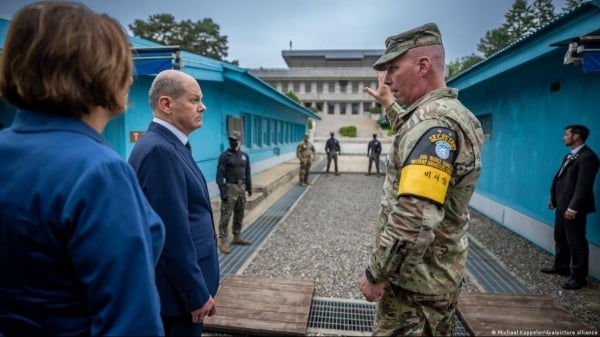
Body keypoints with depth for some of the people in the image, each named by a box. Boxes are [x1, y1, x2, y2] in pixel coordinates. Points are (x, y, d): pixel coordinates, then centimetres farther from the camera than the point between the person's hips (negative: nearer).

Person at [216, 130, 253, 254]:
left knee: (240, 214, 15)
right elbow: (220, 175, -12)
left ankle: (237, 237, 28)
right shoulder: (225, 156, -9)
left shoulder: (244, 155, 8)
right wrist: (222, 191, -19)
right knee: (226, 216, -5)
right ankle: (223, 242, 0)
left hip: (241, 187, 6)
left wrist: (249, 187, 13)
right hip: (230, 187, -6)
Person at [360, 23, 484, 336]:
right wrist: (389, 104, 38)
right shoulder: (450, 113, 8)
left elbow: (415, 220, -33)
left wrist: (376, 274, -21)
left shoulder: (434, 122, -24)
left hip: (416, 280, -10)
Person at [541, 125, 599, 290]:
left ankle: (579, 276, 12)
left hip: (573, 208, -10)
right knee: (560, 238, 20)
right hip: (562, 205, 10)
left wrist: (573, 208, -23)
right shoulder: (569, 156, 14)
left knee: (576, 242, 1)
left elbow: (583, 185, -22)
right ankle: (561, 266, 35)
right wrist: (553, 199, 18)